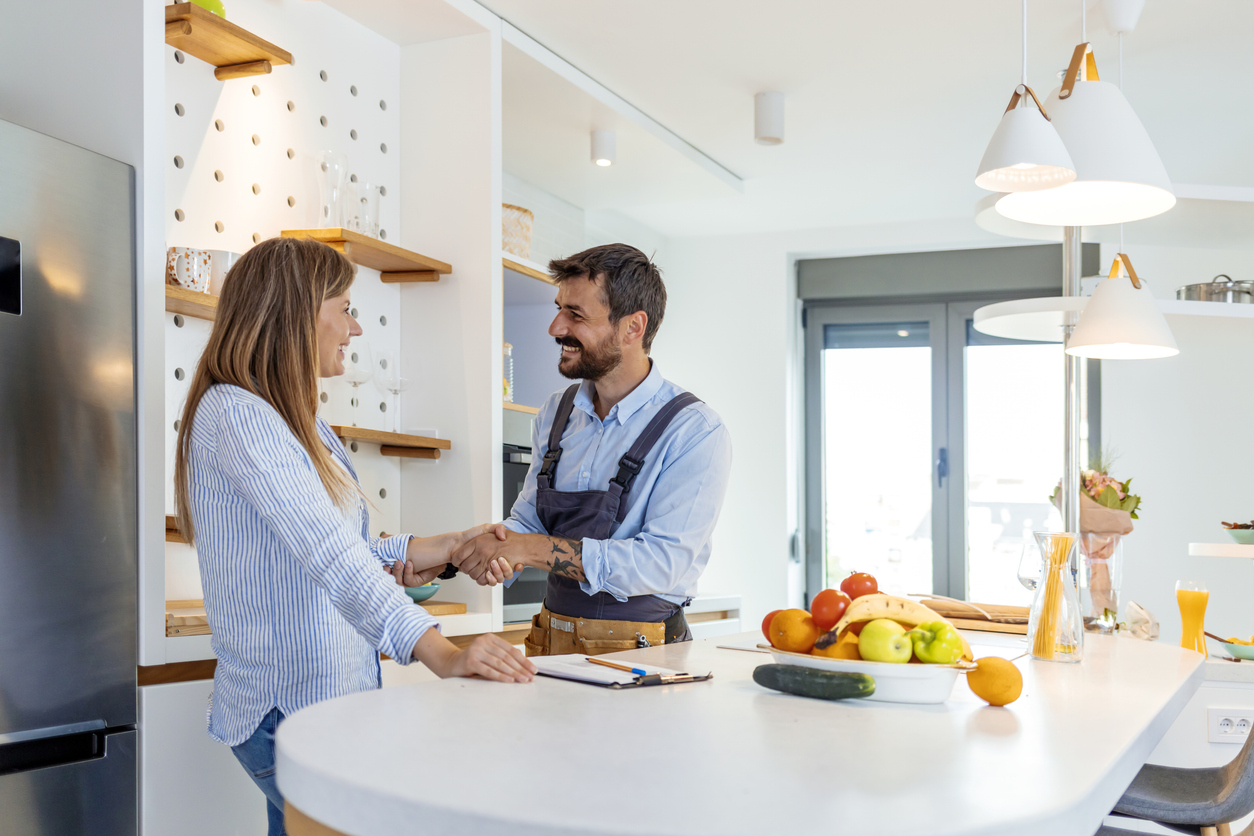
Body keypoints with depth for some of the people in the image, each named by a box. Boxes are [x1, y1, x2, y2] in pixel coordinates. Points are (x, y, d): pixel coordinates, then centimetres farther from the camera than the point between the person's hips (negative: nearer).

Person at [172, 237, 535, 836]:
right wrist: (441, 654, -35)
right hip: (288, 708, -9)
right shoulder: (235, 413, -17)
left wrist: (426, 551, 3)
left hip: (327, 693, 9)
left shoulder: (295, 418, 15)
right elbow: (327, 553, -28)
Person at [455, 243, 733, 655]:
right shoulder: (555, 414, 9)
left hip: (638, 652, -6)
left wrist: (534, 549, -20)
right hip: (550, 643, 6)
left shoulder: (696, 432, -11)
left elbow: (661, 563, -19)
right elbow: (527, 521, 14)